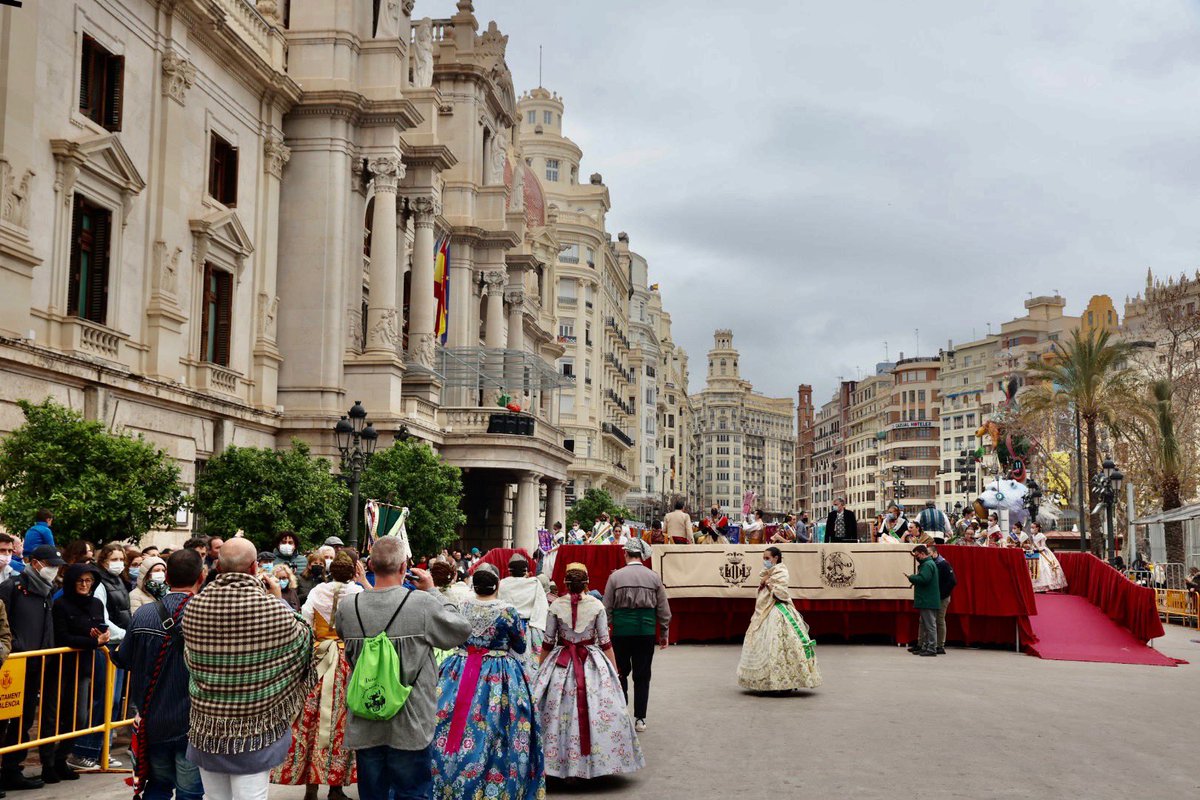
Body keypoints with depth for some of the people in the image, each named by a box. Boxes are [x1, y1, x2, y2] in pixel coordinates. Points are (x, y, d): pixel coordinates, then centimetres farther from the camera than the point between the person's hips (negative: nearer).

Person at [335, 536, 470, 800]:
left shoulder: (347, 608, -8)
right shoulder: (424, 603, -17)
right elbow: (463, 630, -1)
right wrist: (433, 591, 7)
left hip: (364, 726, 3)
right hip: (410, 727, -3)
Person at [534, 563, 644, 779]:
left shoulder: (556, 605, -4)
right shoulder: (597, 605, -5)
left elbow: (548, 642, 0)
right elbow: (605, 642, -2)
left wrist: (541, 669, 12)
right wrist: (614, 670, 7)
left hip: (561, 663, 0)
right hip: (593, 664, 0)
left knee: (560, 712, 6)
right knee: (597, 711, 7)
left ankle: (565, 764, 10)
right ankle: (596, 761, 11)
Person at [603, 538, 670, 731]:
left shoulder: (616, 576, -3)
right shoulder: (654, 577, 0)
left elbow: (607, 608, 0)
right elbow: (663, 609, 4)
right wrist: (664, 633, 15)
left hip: (621, 630, -1)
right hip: (646, 630, 1)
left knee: (621, 672, 13)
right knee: (642, 675, 9)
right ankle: (640, 718, 11)